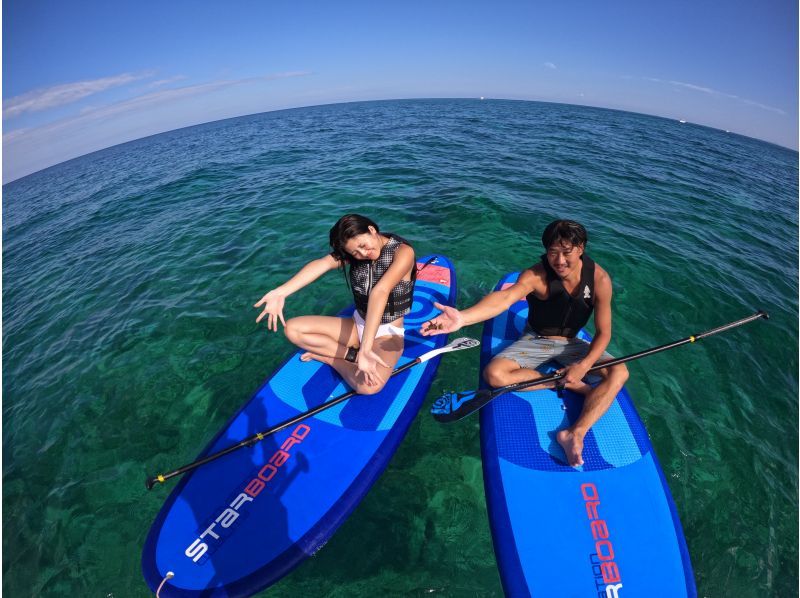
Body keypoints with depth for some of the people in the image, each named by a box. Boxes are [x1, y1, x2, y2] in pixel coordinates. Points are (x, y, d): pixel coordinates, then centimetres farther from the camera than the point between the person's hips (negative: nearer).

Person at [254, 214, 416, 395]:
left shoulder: (403, 252, -20)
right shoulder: (354, 251, -4)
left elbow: (379, 292, -35)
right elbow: (323, 263, -24)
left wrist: (365, 347, -43)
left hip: (387, 334, -5)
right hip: (358, 325, 5)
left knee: (369, 385, -35)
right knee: (292, 328, -6)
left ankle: (326, 357, -6)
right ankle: (352, 355, -9)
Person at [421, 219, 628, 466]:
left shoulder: (599, 279, -16)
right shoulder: (536, 275, -26)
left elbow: (603, 332, -10)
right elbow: (505, 297, -47)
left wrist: (583, 365, -29)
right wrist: (462, 318, -67)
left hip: (571, 343, 2)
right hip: (535, 340, -2)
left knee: (619, 372, -22)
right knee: (494, 374, -25)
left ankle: (576, 434, -29)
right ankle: (570, 385, -17)